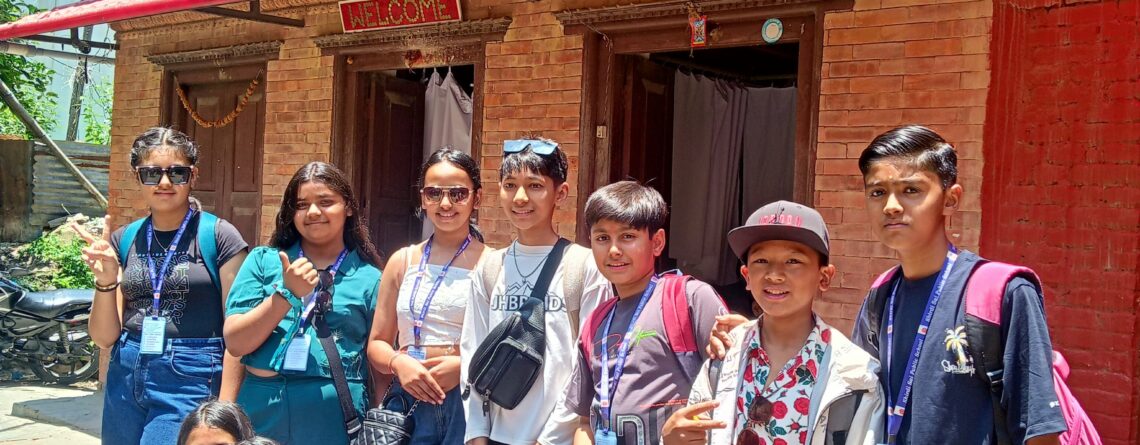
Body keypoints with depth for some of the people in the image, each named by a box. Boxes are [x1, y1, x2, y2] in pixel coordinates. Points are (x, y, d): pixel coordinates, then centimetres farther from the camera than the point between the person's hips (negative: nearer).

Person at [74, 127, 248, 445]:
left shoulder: (219, 236, -6)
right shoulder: (124, 240, 7)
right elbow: (104, 337, 6)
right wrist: (105, 281, -11)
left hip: (190, 381, -5)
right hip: (126, 379, 5)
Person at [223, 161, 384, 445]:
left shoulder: (368, 278, 3)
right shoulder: (263, 261, 6)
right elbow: (235, 343, -2)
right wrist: (287, 293, -12)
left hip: (335, 417, -1)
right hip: (262, 409, 1)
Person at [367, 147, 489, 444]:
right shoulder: (402, 261, 8)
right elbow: (377, 344, 12)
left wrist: (466, 365, -16)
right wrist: (398, 362, -8)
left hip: (468, 401, -3)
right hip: (407, 401, 3)